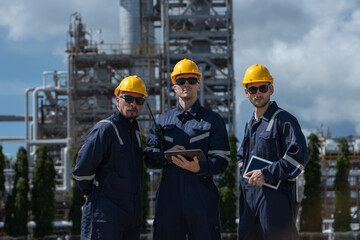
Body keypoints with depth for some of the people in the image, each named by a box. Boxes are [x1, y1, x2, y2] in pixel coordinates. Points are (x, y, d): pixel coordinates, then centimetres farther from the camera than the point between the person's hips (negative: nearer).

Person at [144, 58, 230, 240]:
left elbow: (221, 160, 0)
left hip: (202, 198, -2)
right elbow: (148, 157, 12)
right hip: (168, 196, 2)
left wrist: (198, 167, -21)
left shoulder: (213, 120, 8)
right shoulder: (163, 121, 17)